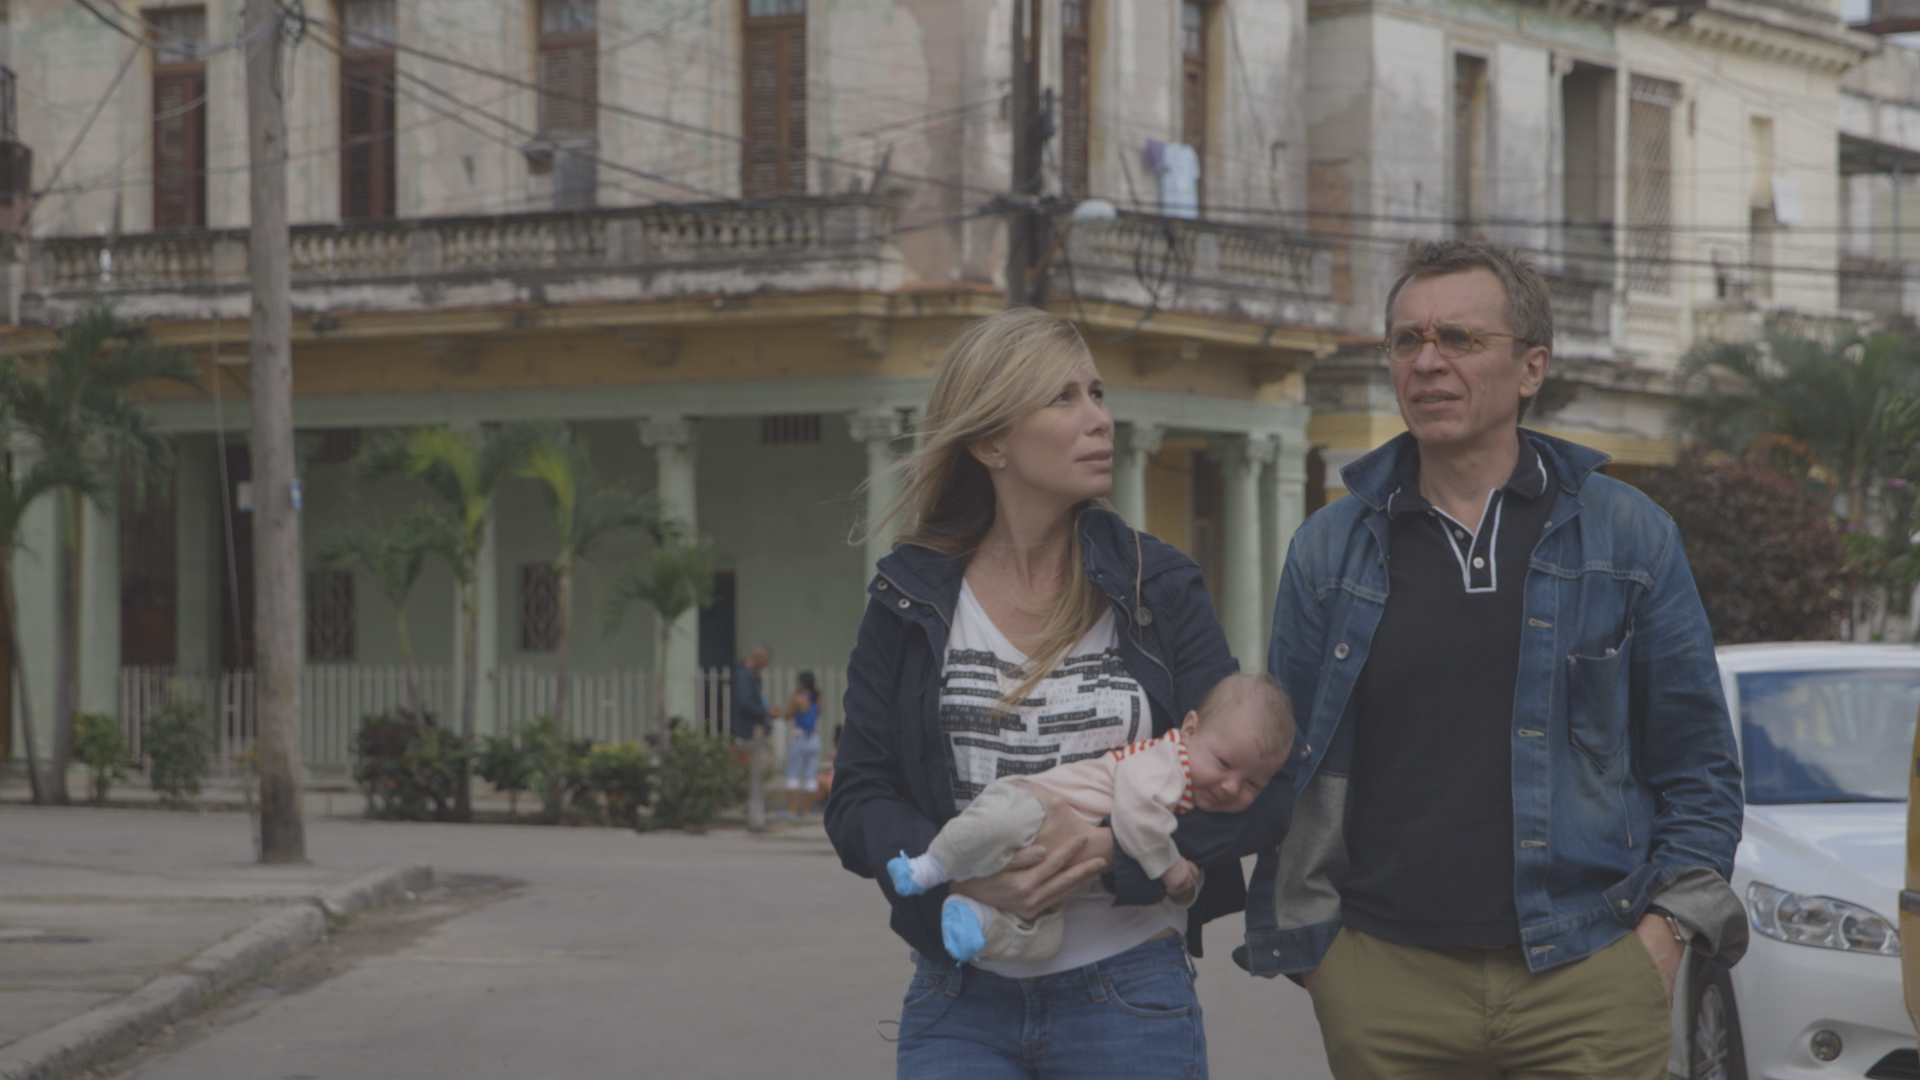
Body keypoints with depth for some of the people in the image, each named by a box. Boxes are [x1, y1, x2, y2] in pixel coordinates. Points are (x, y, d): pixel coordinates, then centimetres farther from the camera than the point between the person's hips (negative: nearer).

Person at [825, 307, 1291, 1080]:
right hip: (960, 1004, 0)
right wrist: (962, 874, -18)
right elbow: (858, 801, 1)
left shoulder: (1156, 588, 3)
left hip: (1130, 997, 0)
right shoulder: (911, 600, 4)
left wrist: (1114, 848, -17)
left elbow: (1259, 796, -2)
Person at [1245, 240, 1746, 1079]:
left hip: (1587, 978, -1)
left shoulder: (1626, 537, 7)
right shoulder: (1329, 551, 10)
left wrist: (1664, 932, -3)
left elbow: (1698, 766, 8)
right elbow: (1284, 767, 12)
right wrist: (1305, 945, 3)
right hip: (1384, 979, 1)